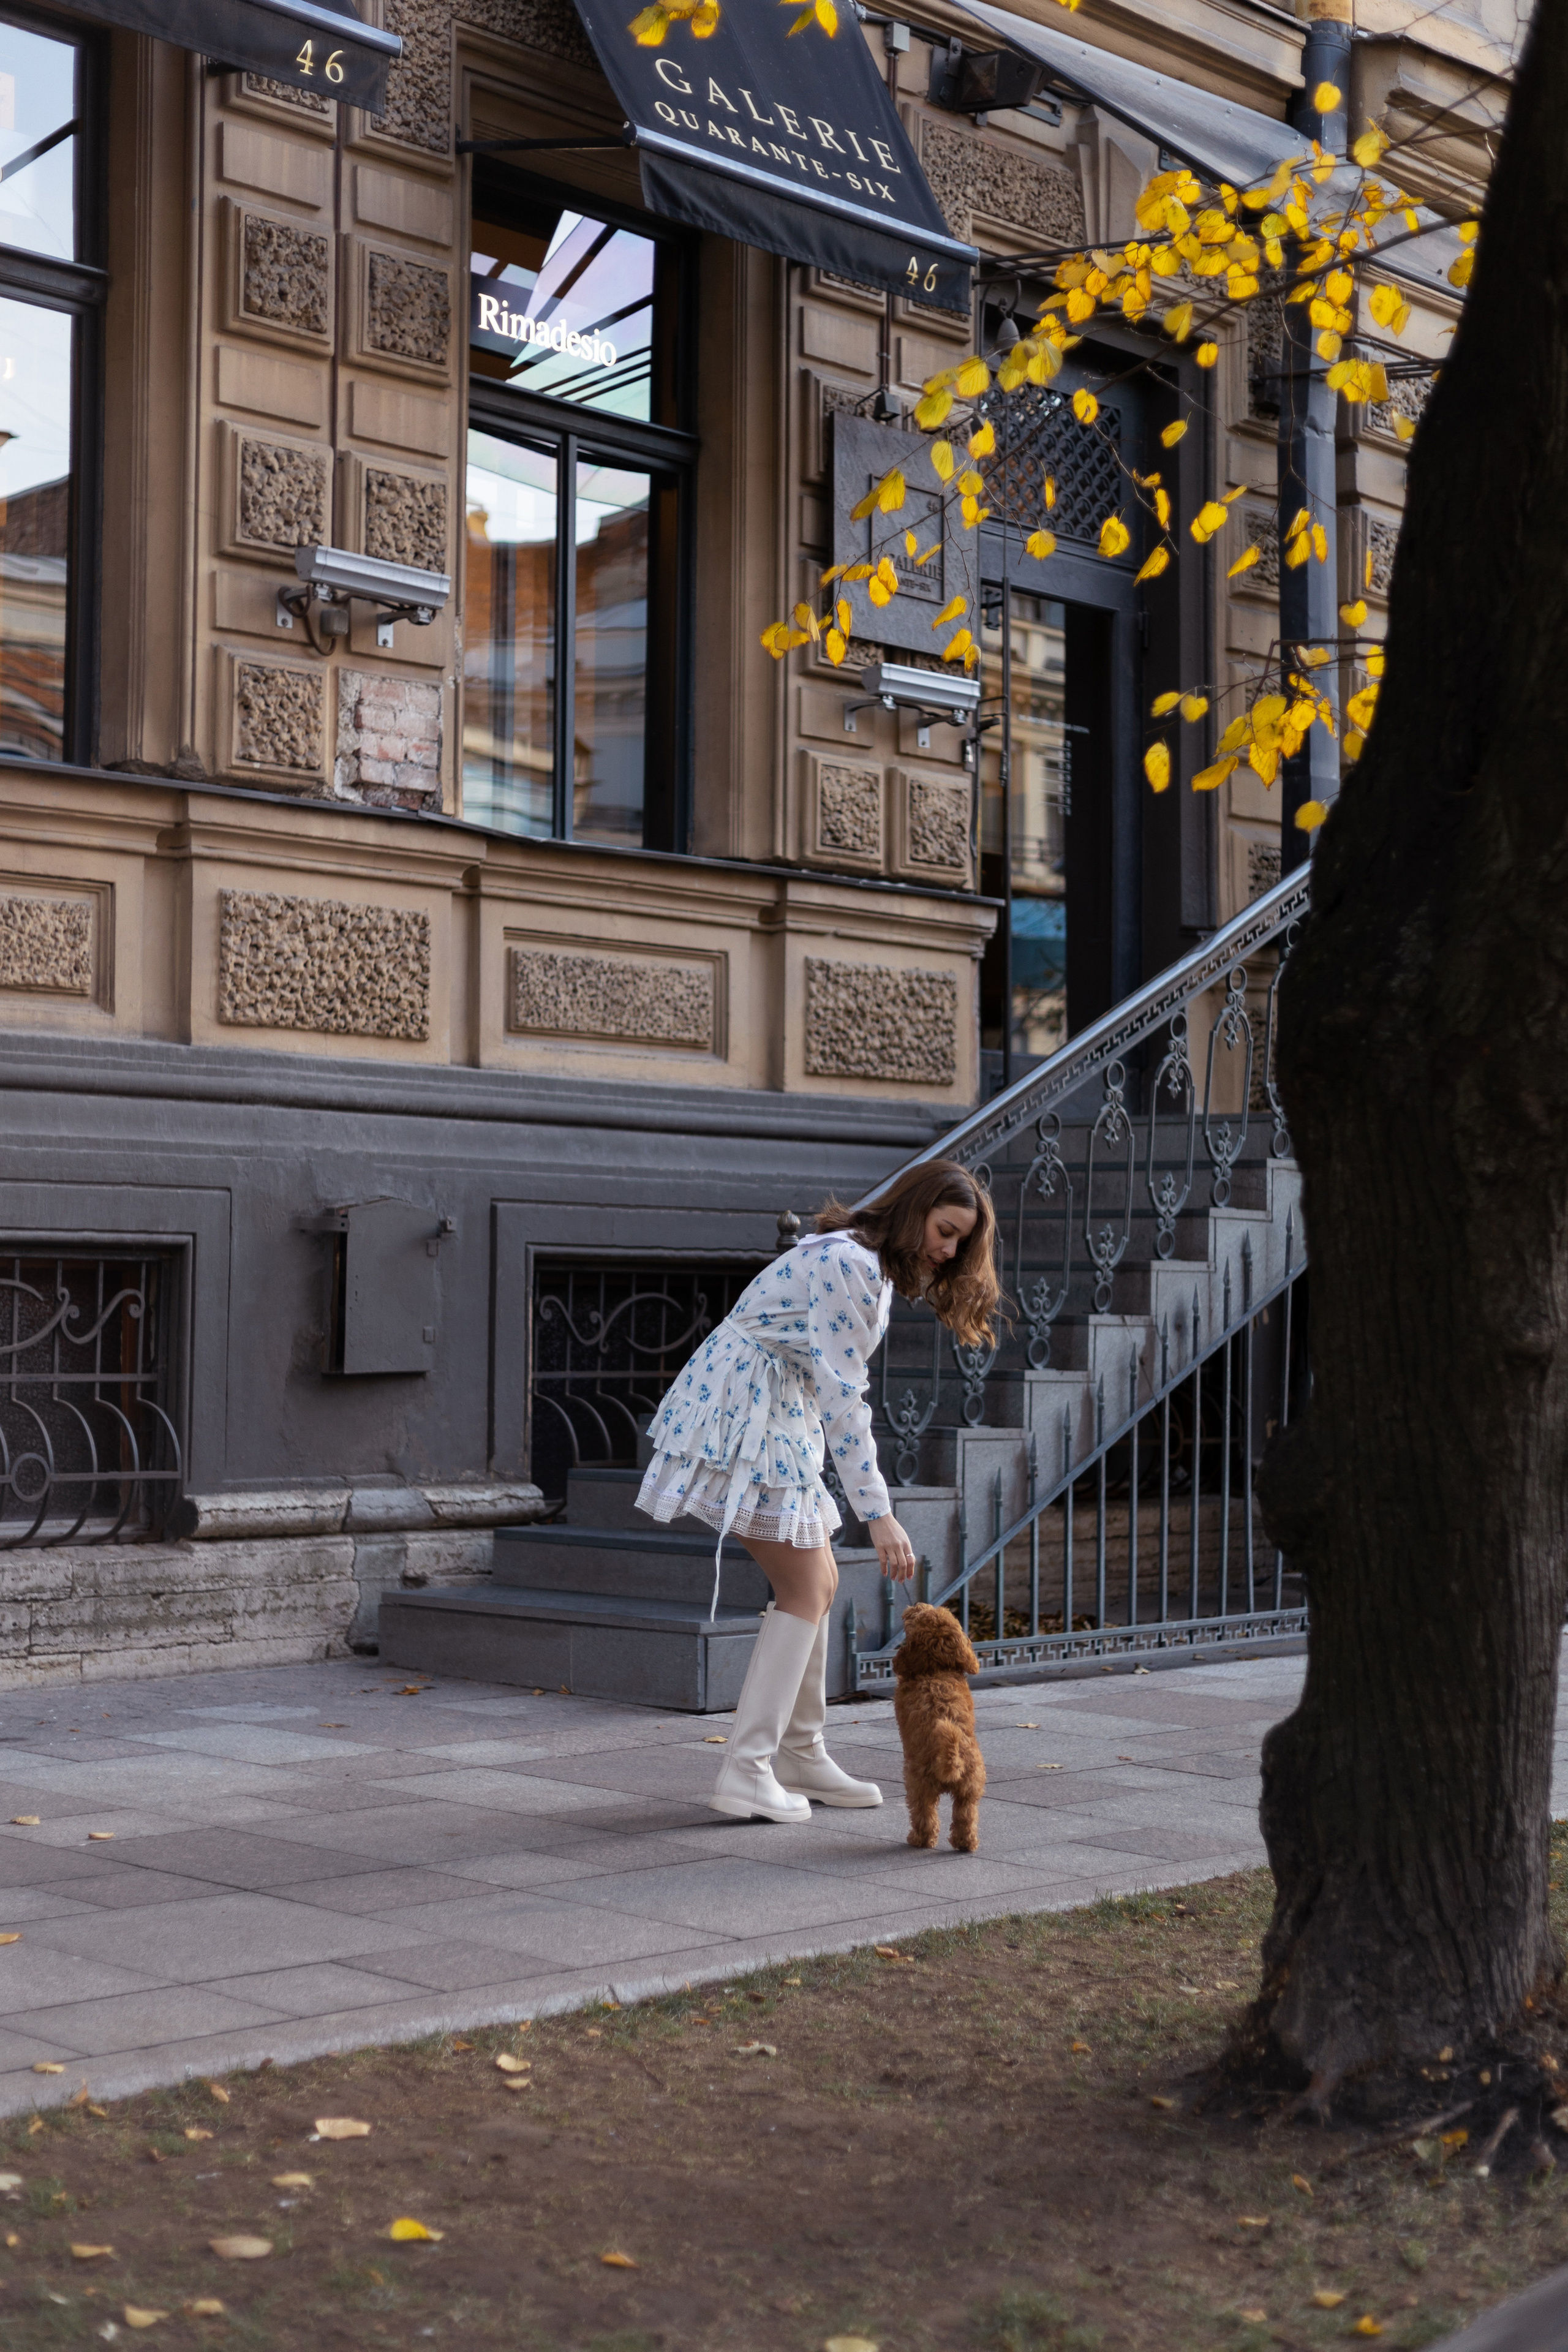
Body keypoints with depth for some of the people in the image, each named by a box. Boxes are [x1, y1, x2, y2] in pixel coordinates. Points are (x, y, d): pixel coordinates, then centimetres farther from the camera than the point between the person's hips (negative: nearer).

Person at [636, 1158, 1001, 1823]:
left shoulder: (872, 1266, 12)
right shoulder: (846, 1264, -20)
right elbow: (842, 1399, -24)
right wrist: (879, 1514, -25)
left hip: (777, 1417, 10)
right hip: (744, 1413, -10)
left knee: (817, 1585, 12)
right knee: (805, 1592, -9)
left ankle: (799, 1756, 20)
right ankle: (745, 1772, -10)